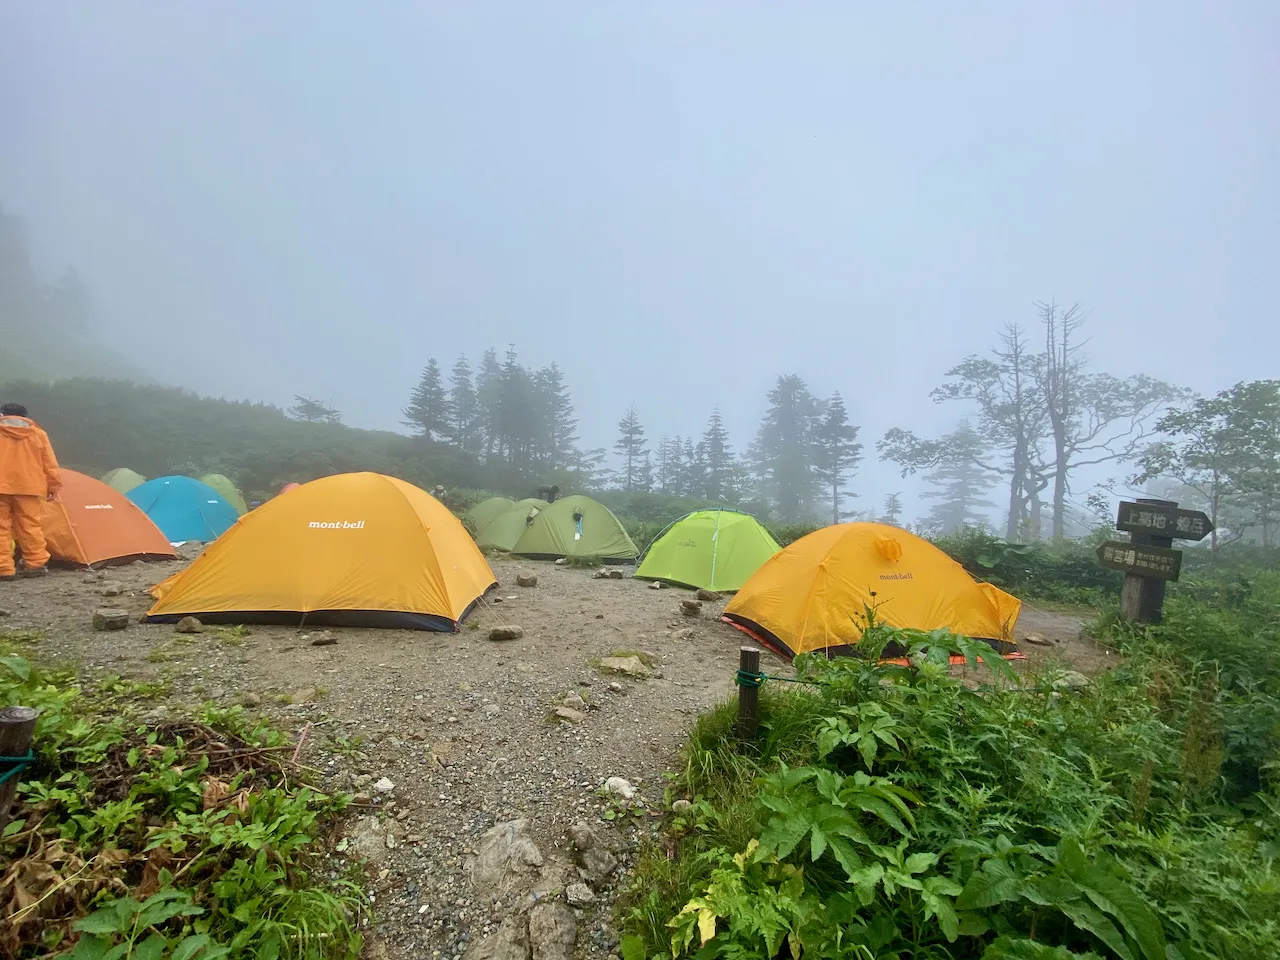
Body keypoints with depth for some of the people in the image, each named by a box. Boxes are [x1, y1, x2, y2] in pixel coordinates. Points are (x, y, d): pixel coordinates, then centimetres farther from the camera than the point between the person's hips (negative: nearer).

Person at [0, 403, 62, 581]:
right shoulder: (38, 434, 8)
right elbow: (50, 464, 8)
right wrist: (53, 486, 13)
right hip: (28, 487, 1)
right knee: (29, 525, 6)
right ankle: (36, 564, 7)